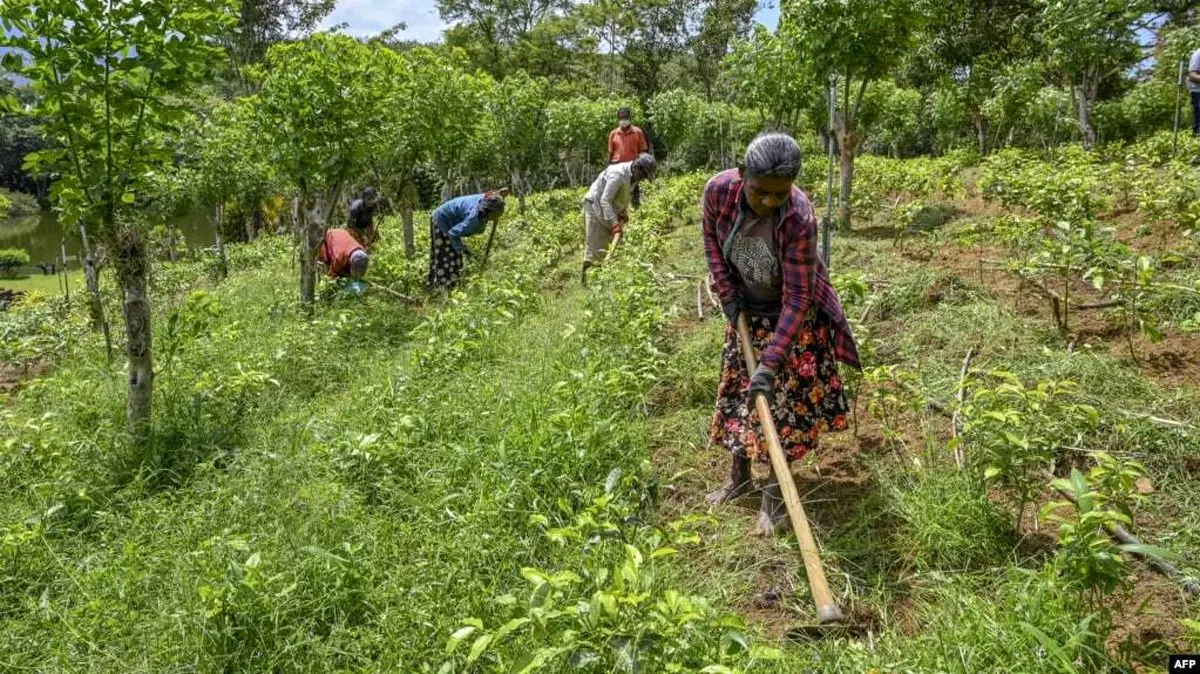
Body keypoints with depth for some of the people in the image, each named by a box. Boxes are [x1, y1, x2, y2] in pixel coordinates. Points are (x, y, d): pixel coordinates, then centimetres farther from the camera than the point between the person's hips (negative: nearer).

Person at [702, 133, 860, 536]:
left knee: (785, 399, -1)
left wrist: (771, 362, -36)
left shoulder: (798, 218, -36)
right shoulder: (719, 190, -24)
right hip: (747, 310, 5)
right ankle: (739, 477, 31)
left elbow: (797, 298, -33)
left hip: (793, 314, -5)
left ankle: (775, 495, 13)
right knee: (737, 388, 13)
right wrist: (727, 292, -7)